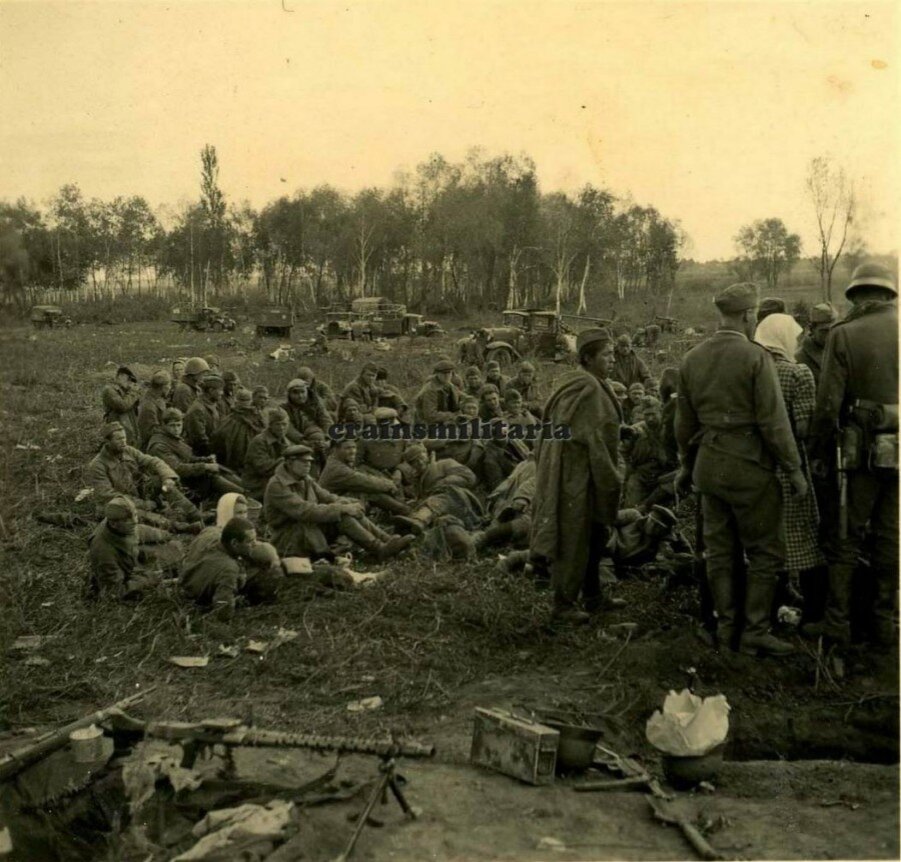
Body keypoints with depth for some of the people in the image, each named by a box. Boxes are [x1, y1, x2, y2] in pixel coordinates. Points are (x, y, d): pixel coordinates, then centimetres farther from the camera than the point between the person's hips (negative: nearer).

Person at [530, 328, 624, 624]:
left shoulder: (575, 383, 12)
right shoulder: (589, 389, -19)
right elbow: (594, 440, -21)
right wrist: (611, 479, -15)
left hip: (573, 472, 10)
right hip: (578, 474, -10)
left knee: (592, 533, 18)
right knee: (574, 538, -2)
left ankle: (592, 596, 31)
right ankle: (564, 605, 8)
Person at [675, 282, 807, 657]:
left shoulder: (691, 359, 5)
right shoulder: (756, 357, -13)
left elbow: (685, 422, 11)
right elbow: (773, 421, -13)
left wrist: (686, 465, 21)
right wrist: (793, 468, -5)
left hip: (709, 465, 6)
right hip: (749, 466, -6)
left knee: (720, 552, 13)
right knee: (765, 552, 7)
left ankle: (726, 627, 22)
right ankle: (755, 631, 11)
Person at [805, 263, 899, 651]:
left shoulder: (843, 334, -6)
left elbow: (828, 404, -9)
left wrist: (820, 452, 2)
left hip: (865, 450, -3)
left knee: (846, 538, 7)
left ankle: (837, 623, 11)